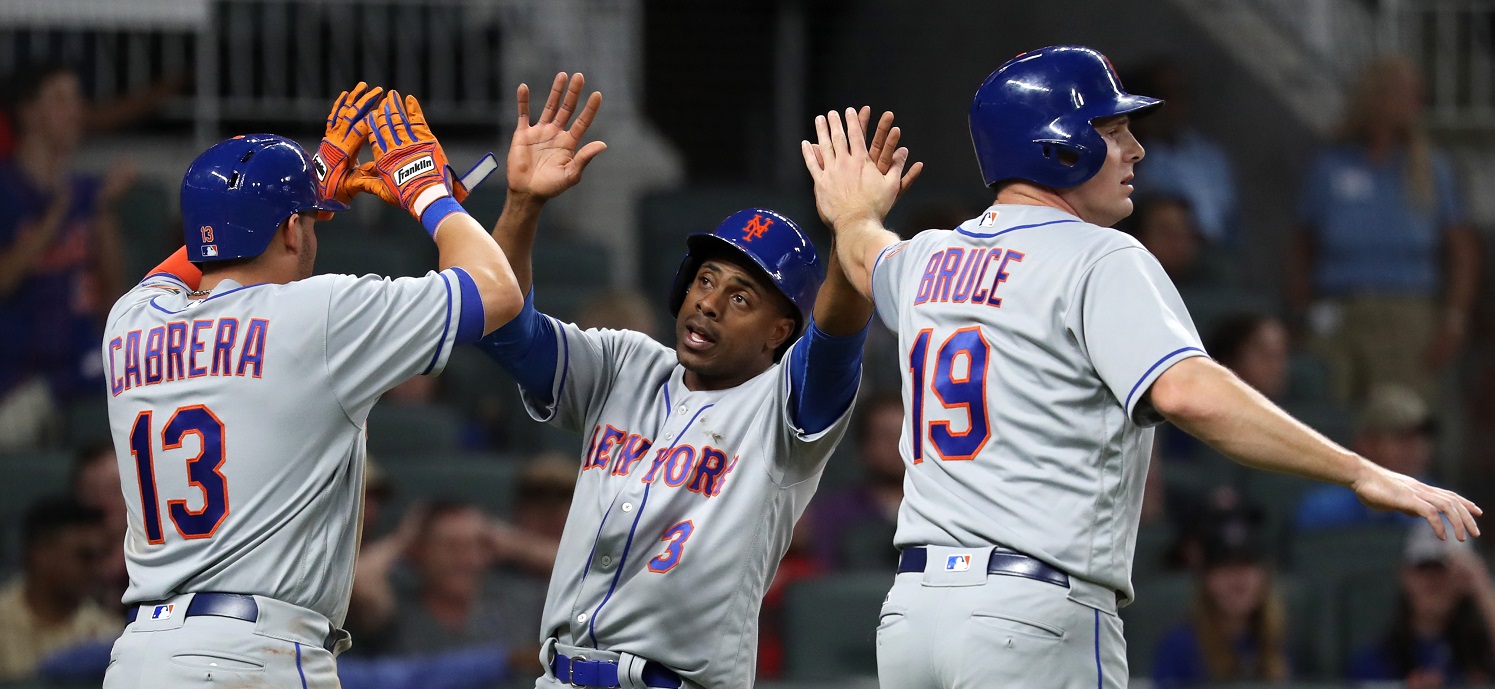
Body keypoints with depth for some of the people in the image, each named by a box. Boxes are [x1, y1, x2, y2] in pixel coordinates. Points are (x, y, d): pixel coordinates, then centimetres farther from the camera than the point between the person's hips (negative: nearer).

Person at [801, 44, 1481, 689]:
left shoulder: (928, 260, 16)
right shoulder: (1101, 261, -8)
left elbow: (871, 258, 42)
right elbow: (1185, 391, -25)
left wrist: (855, 216, 68)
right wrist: (1361, 474, -27)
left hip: (909, 606, 8)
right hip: (1035, 620, -8)